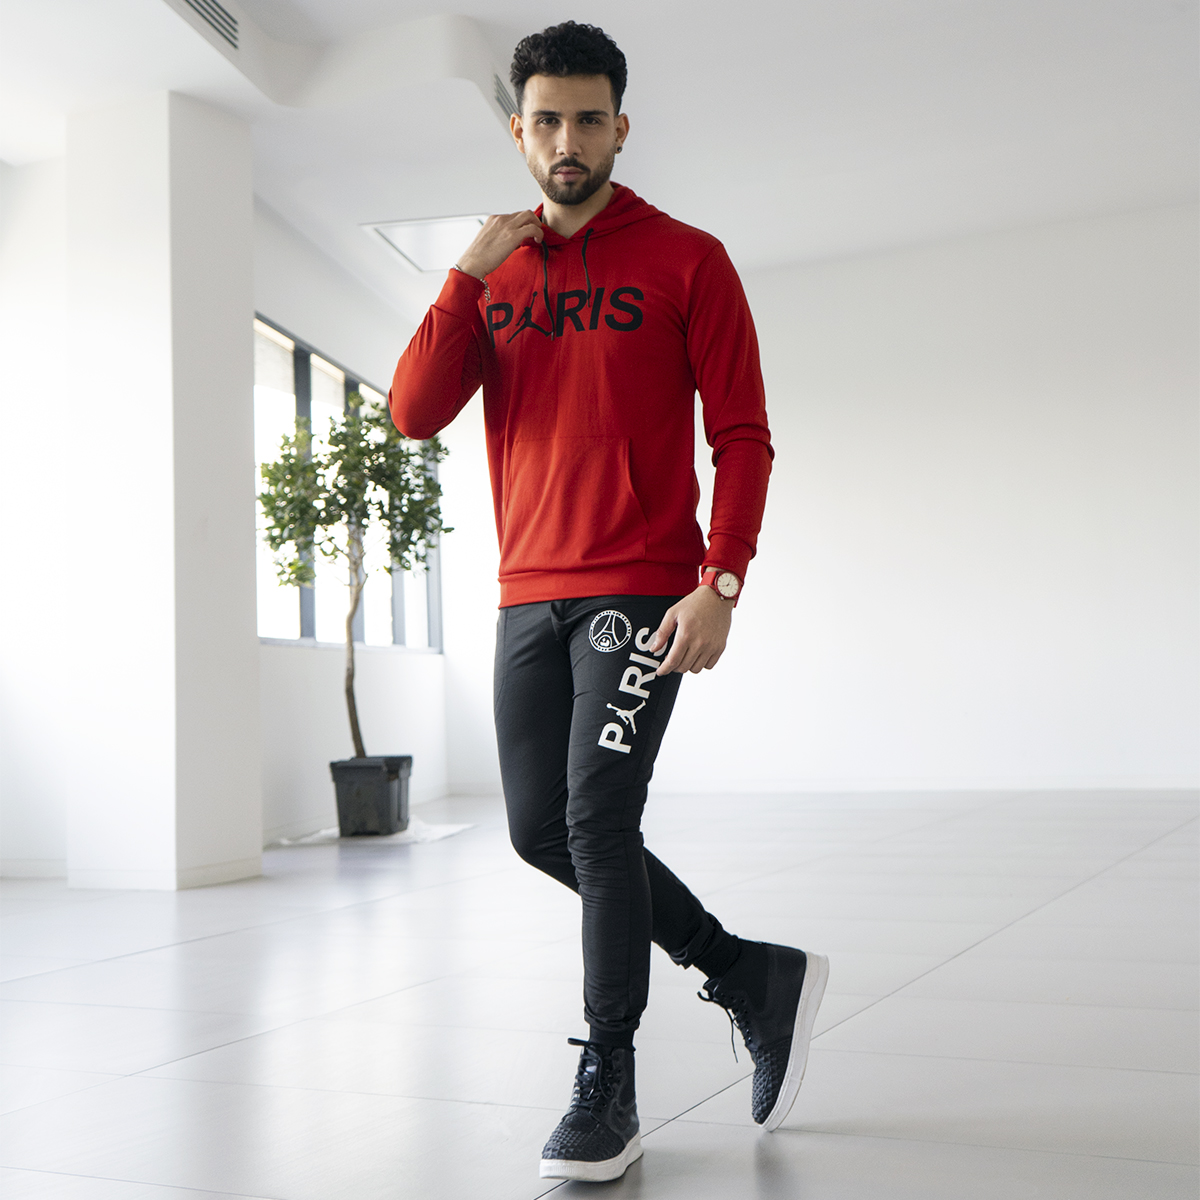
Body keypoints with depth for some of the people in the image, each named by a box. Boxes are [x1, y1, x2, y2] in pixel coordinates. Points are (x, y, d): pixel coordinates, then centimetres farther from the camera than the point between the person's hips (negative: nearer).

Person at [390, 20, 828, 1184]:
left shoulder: (686, 261, 0)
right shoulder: (492, 274, 12)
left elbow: (742, 436, -5)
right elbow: (416, 414, 0)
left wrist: (720, 584, -16)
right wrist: (471, 273, -9)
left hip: (642, 594, -5)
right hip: (528, 595, 6)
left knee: (597, 820, -11)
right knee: (540, 828, 7)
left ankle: (606, 1088, 6)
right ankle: (749, 973, 22)